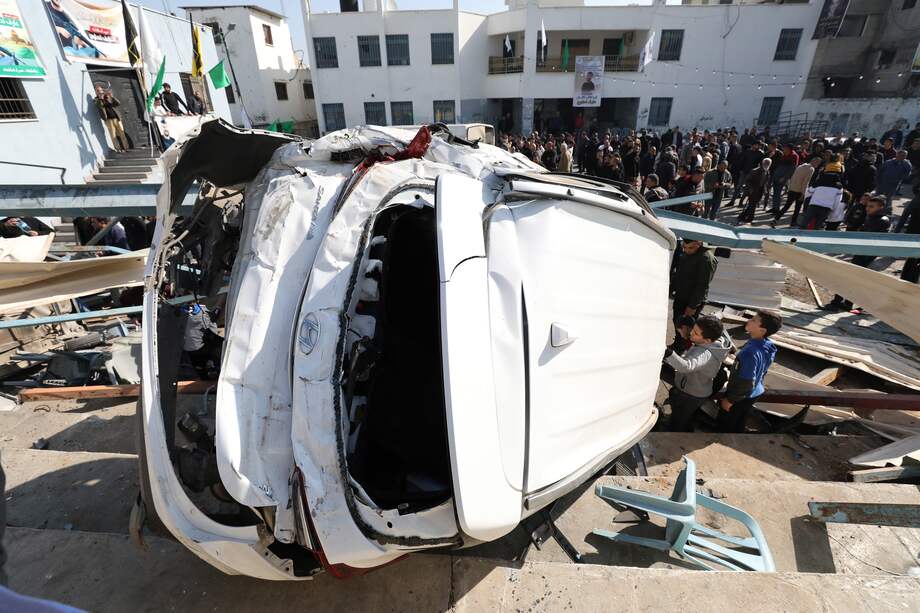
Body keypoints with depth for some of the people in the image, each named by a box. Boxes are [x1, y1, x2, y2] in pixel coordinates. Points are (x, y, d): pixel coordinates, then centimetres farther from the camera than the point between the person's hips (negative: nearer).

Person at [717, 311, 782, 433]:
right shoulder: (768, 346, -9)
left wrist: (729, 400, -17)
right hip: (755, 393, 7)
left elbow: (746, 383, -30)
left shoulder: (751, 352, -37)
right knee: (739, 425, 26)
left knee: (724, 426, 15)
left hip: (741, 396, -7)